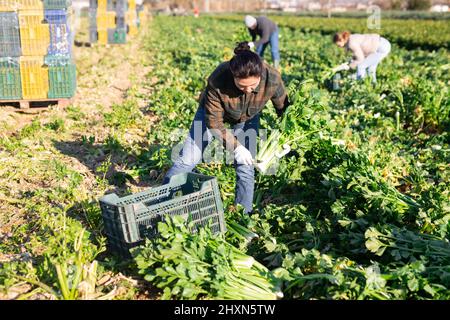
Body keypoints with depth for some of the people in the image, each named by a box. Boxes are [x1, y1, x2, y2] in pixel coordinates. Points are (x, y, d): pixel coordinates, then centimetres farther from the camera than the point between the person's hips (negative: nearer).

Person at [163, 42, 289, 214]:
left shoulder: (272, 79, -35)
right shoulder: (217, 81, -40)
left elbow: (284, 109, -14)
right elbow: (214, 122, -26)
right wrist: (235, 146, -33)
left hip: (248, 118, 1)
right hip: (214, 111, -1)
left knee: (245, 167, -7)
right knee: (187, 160, 1)